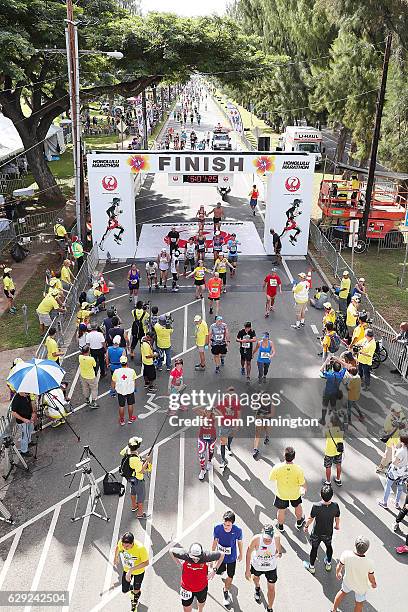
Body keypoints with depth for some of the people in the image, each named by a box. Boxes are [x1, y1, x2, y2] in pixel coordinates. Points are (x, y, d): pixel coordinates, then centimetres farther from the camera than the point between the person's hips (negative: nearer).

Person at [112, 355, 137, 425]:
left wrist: (113, 389, 15)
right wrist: (134, 388, 18)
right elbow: (134, 381, -1)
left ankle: (121, 420, 28)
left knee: (121, 406, 15)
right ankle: (130, 419, 34)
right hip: (130, 391, 0)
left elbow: (113, 382, -4)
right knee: (130, 405, 20)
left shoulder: (116, 371, -15)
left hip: (120, 391, 0)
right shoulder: (131, 371, -14)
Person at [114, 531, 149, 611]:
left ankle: (135, 601, 54)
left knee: (136, 591, 19)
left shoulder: (140, 548, -41)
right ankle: (132, 587, 48)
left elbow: (146, 563, -30)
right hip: (127, 570, 3)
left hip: (138, 572, -3)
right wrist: (115, 557, 12)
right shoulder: (121, 542, -30)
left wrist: (132, 569, -38)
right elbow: (118, 546, -4)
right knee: (124, 590, 13)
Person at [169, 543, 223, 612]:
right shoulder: (185, 555, -31)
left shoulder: (206, 556, -31)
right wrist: (179, 564, -13)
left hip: (202, 588, 1)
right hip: (187, 589, -1)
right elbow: (171, 551, -15)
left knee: (201, 604, 30)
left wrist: (214, 569, -17)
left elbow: (222, 555, -17)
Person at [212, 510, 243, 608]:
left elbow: (239, 542, -9)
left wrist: (240, 554, 7)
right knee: (219, 572, 22)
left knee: (230, 576, 14)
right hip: (220, 555, 1)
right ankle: (223, 569, 59)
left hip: (232, 557, -1)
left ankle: (226, 591, 44)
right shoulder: (217, 528, -28)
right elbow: (215, 541, -9)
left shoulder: (238, 530, -30)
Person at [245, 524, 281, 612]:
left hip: (271, 567, 0)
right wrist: (247, 570, -15)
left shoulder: (276, 538, -30)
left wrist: (279, 552, -14)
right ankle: (257, 588, 67)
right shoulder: (256, 539, -36)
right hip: (257, 565, 0)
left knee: (271, 588, 8)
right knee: (256, 577, 30)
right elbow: (249, 553, -19)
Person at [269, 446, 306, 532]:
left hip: (281, 494, 0)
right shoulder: (298, 469, -32)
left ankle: (280, 527, 49)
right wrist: (304, 488, 6)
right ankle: (299, 523, 56)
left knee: (281, 510, 25)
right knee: (297, 506, 32)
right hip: (295, 493, 0)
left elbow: (271, 478, -15)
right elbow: (302, 483, -17)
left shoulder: (277, 467, -33)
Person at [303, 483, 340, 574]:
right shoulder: (335, 506, -27)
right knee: (329, 546, 29)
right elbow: (337, 518, -8)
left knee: (314, 548, 21)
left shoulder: (316, 506, -34)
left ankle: (311, 567, 41)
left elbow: (310, 519, -19)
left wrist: (306, 526, 2)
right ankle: (328, 564, 51)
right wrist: (337, 525, 15)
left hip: (316, 533, -2)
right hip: (328, 532, 2)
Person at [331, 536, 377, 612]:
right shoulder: (369, 563, -37)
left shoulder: (346, 554, -34)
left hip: (348, 581, 2)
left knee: (343, 592, 33)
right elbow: (371, 578, -17)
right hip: (361, 587, -2)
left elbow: (339, 566, -13)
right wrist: (374, 584, 8)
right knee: (359, 604, 27)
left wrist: (337, 573, 11)